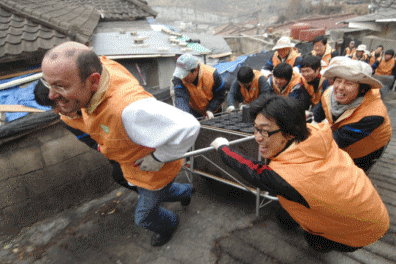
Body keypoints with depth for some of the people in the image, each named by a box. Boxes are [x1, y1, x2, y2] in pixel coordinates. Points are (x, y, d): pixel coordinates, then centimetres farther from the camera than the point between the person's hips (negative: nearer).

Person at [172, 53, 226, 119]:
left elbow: (220, 94, -15)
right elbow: (181, 97, -41)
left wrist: (211, 110, -27)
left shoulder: (212, 74, -27)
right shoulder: (178, 78, -26)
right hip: (195, 111, 0)